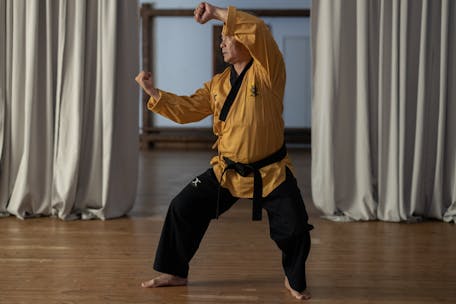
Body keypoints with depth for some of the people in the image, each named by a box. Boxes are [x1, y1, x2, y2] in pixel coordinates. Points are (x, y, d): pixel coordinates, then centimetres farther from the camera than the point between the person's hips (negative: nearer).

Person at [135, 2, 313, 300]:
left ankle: (295, 280, 19)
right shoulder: (218, 84, 8)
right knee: (183, 209, 4)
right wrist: (153, 92, 1)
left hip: (271, 172, -5)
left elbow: (259, 30, -28)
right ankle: (175, 273, 21)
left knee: (295, 229, -11)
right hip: (227, 171, 5)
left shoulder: (267, 71, -12)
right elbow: (187, 109, 9)